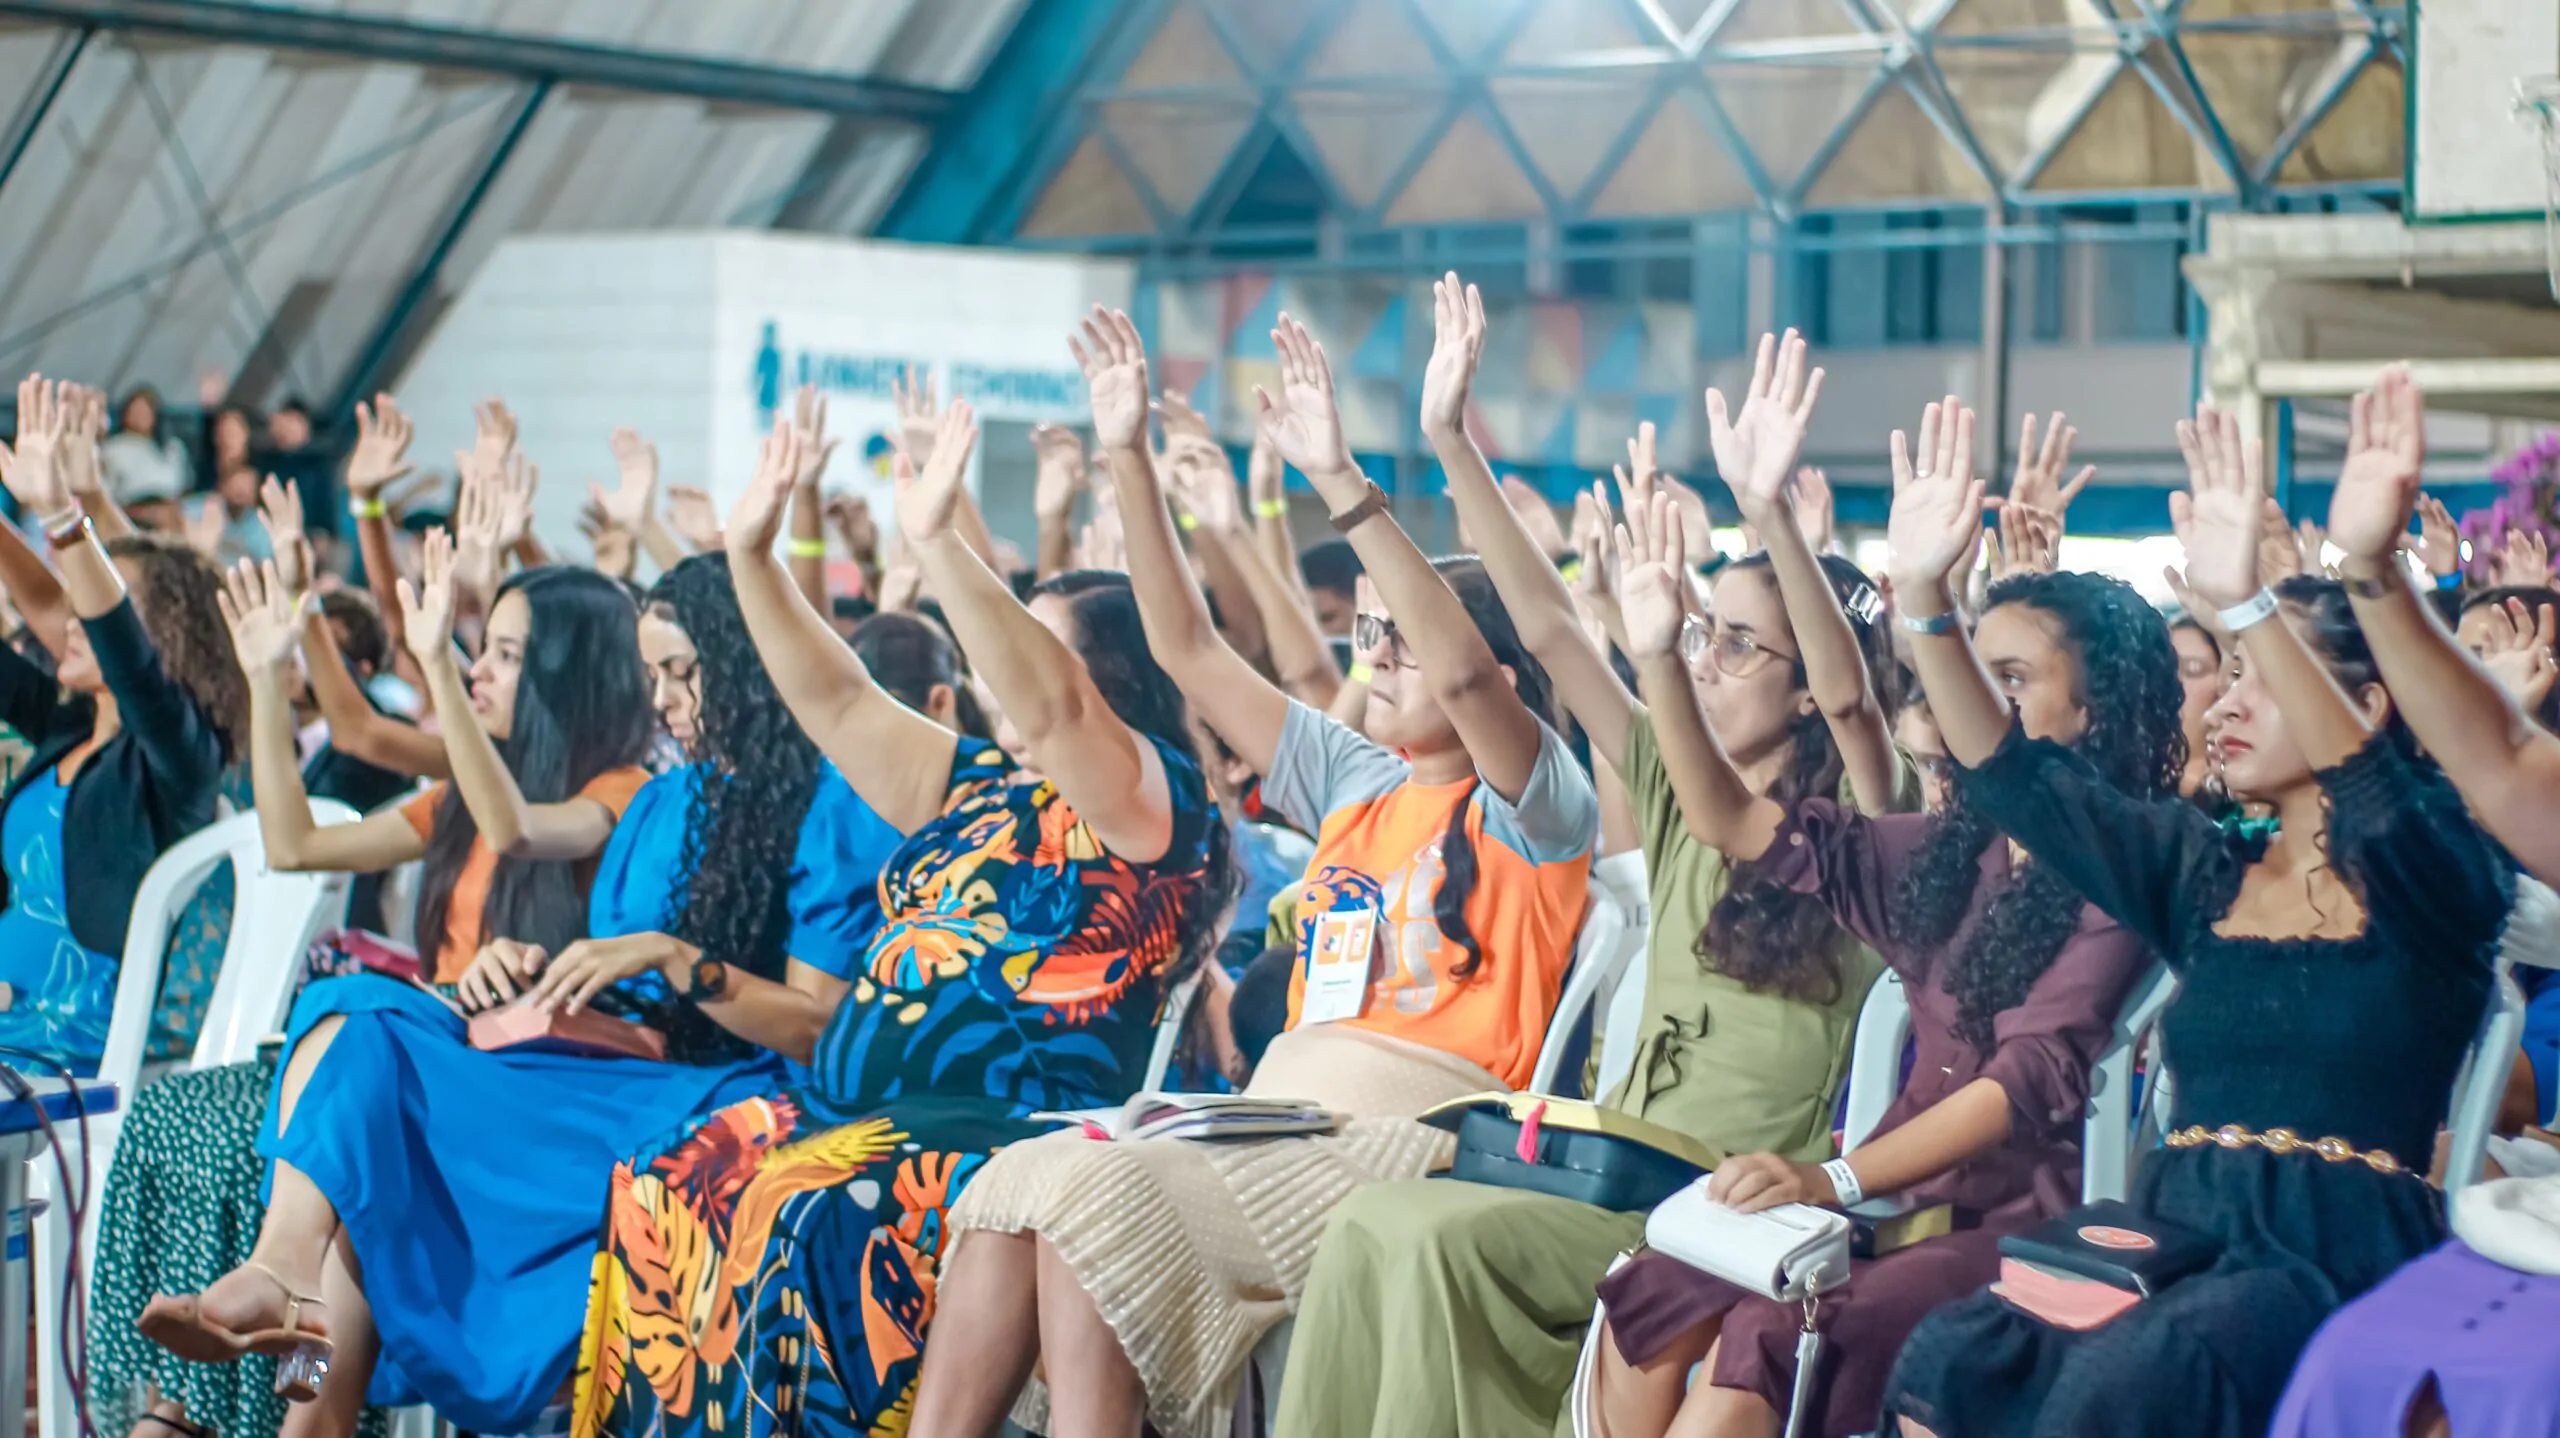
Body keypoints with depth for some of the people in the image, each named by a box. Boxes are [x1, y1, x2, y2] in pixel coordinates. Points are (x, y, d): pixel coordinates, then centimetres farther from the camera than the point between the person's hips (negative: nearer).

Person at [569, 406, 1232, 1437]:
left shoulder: (1146, 800, -3)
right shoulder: (974, 786, 23)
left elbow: (1049, 706, -21)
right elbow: (837, 701, 24)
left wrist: (940, 546, -28)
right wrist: (752, 557, 16)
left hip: (1010, 1132, -8)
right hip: (857, 1110, 8)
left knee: (807, 1207, -33)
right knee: (666, 1184, -12)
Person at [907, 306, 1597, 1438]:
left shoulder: (1534, 807, 2)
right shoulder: (1353, 783, 22)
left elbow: (1463, 672, -19)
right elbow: (1189, 650, 20)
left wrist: (1341, 483, -25)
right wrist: (1128, 460, 12)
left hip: (1410, 1144, -7)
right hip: (1278, 1115, 7)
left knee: (1099, 1196, -27)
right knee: (1018, 1179, -19)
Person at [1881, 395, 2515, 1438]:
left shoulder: (2429, 877, 0)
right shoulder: (2205, 873, 16)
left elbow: (2370, 789, -24)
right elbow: (2011, 773, 8)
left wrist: (2242, 603, -38)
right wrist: (1923, 594, -7)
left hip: (2339, 1258, -5)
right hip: (2178, 1233, 5)